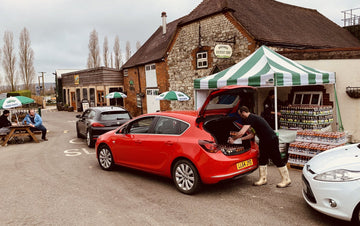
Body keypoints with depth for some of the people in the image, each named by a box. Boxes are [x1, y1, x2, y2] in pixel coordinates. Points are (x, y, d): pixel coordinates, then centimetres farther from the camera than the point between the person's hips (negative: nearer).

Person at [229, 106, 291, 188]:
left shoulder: (250, 118, -16)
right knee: (262, 160, 14)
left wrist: (233, 139, -7)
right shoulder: (253, 117, 16)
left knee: (277, 160, -1)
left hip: (271, 140, -10)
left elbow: (242, 132, -23)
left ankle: (286, 180, 9)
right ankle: (263, 179, 22)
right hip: (264, 141, 10)